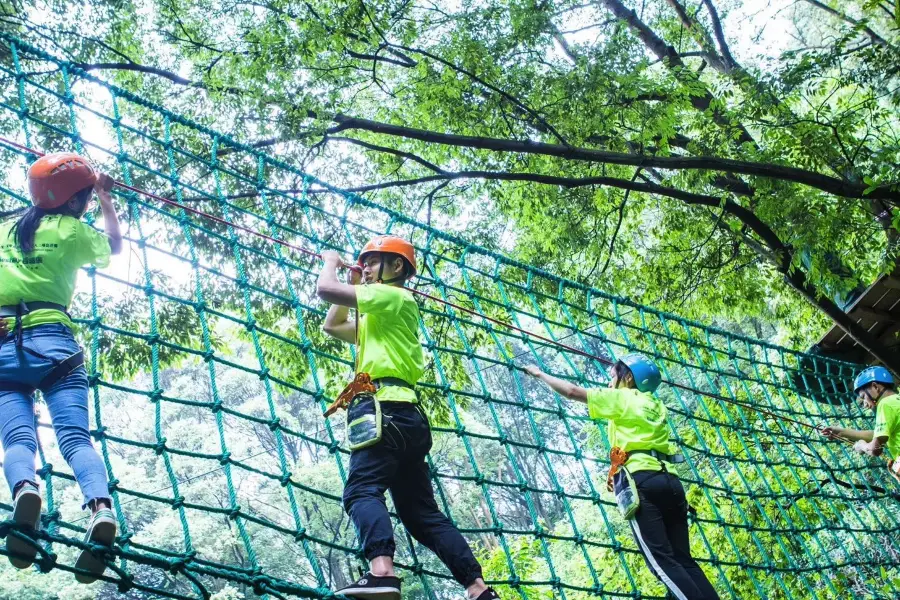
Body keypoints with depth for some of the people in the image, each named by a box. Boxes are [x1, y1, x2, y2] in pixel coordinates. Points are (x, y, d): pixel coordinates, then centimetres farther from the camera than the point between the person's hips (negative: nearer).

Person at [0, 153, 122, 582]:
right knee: (74, 435, -13)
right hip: (52, 340, -2)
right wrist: (106, 197, 41)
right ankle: (100, 507, -37)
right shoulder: (72, 231, 10)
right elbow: (114, 247, 30)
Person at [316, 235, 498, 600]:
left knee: (362, 491, -24)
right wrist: (354, 280, 33)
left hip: (385, 410, -10)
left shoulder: (395, 297, 4)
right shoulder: (379, 319, 32)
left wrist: (330, 262, 16)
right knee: (421, 512, 6)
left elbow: (326, 290, -5)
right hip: (403, 415, 10)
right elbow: (332, 326, 40)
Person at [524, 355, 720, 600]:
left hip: (642, 480, -7)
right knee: (684, 560, 6)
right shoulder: (655, 405, 25)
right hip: (670, 480, 7)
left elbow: (572, 391, 7)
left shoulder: (621, 398, 8)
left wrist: (539, 373, 20)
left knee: (662, 561, -10)